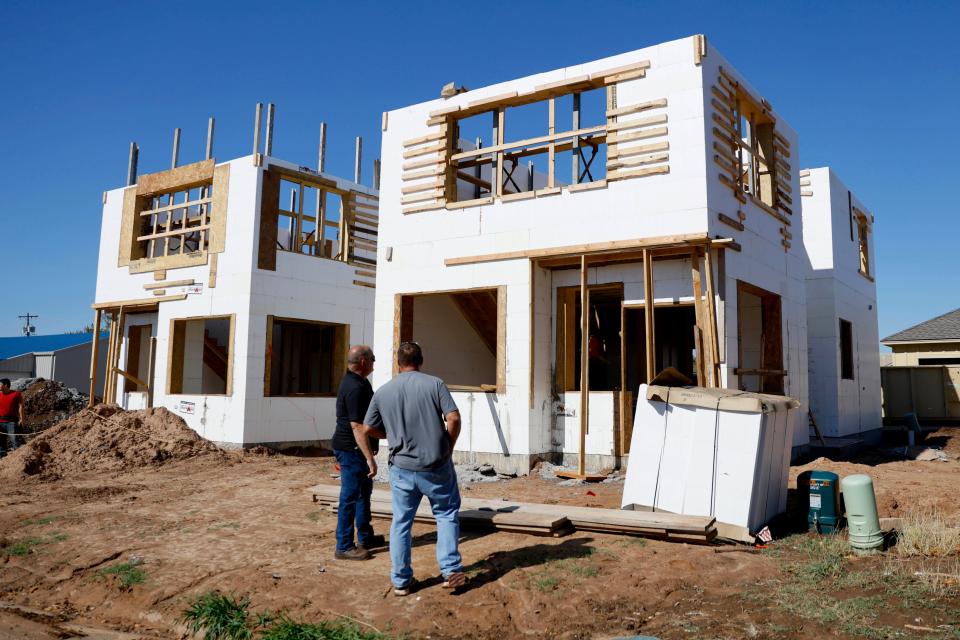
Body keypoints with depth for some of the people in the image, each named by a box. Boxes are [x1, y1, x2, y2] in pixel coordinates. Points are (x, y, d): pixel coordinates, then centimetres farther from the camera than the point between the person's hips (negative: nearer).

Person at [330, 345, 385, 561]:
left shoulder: (355, 381, 10)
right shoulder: (356, 388, -23)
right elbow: (357, 426, -27)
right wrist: (370, 458, -26)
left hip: (355, 449, 11)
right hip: (352, 450, -11)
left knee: (364, 492, 20)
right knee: (350, 498, -2)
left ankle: (365, 538, 32)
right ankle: (344, 547, 7)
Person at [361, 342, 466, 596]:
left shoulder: (382, 392, 0)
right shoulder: (435, 384, -7)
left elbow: (368, 428, 6)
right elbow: (454, 418, -13)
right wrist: (448, 447, 2)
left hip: (402, 468, 2)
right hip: (436, 466, -2)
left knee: (401, 523, 12)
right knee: (447, 515, 15)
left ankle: (401, 581, 19)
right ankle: (451, 570, 11)